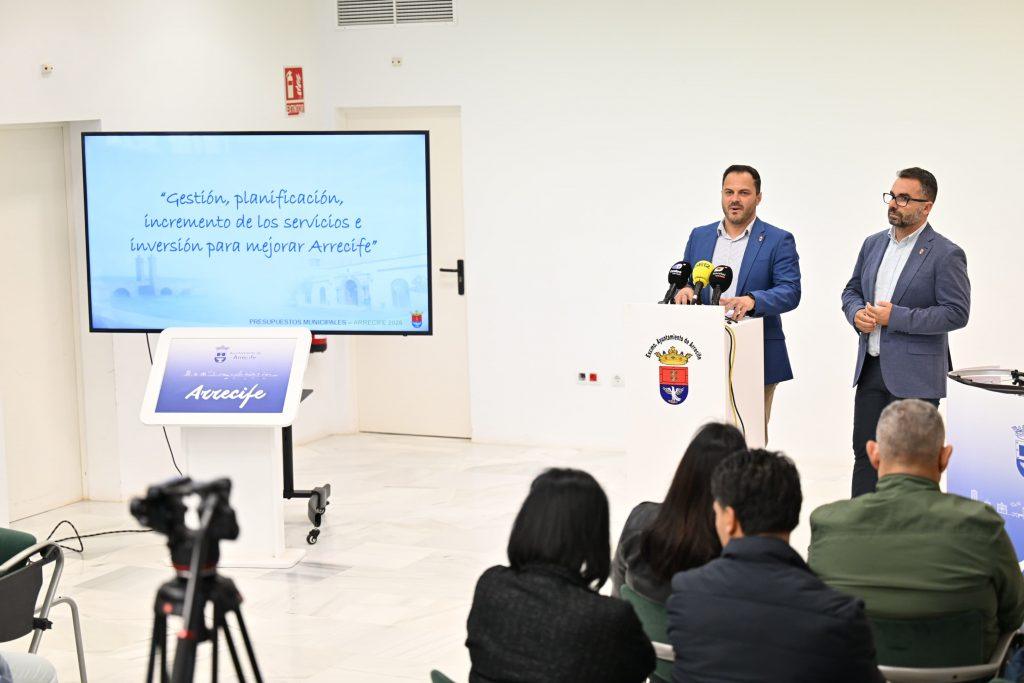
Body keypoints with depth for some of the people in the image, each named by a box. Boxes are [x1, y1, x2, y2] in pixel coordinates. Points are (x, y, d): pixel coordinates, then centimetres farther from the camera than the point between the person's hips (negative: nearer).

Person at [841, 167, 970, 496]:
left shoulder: (946, 254, -9)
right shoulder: (873, 244, 11)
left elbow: (957, 312, -14)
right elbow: (851, 290, 21)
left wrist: (896, 317, -18)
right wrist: (857, 313, -3)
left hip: (914, 376, -6)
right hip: (870, 368, 6)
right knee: (865, 452, 10)